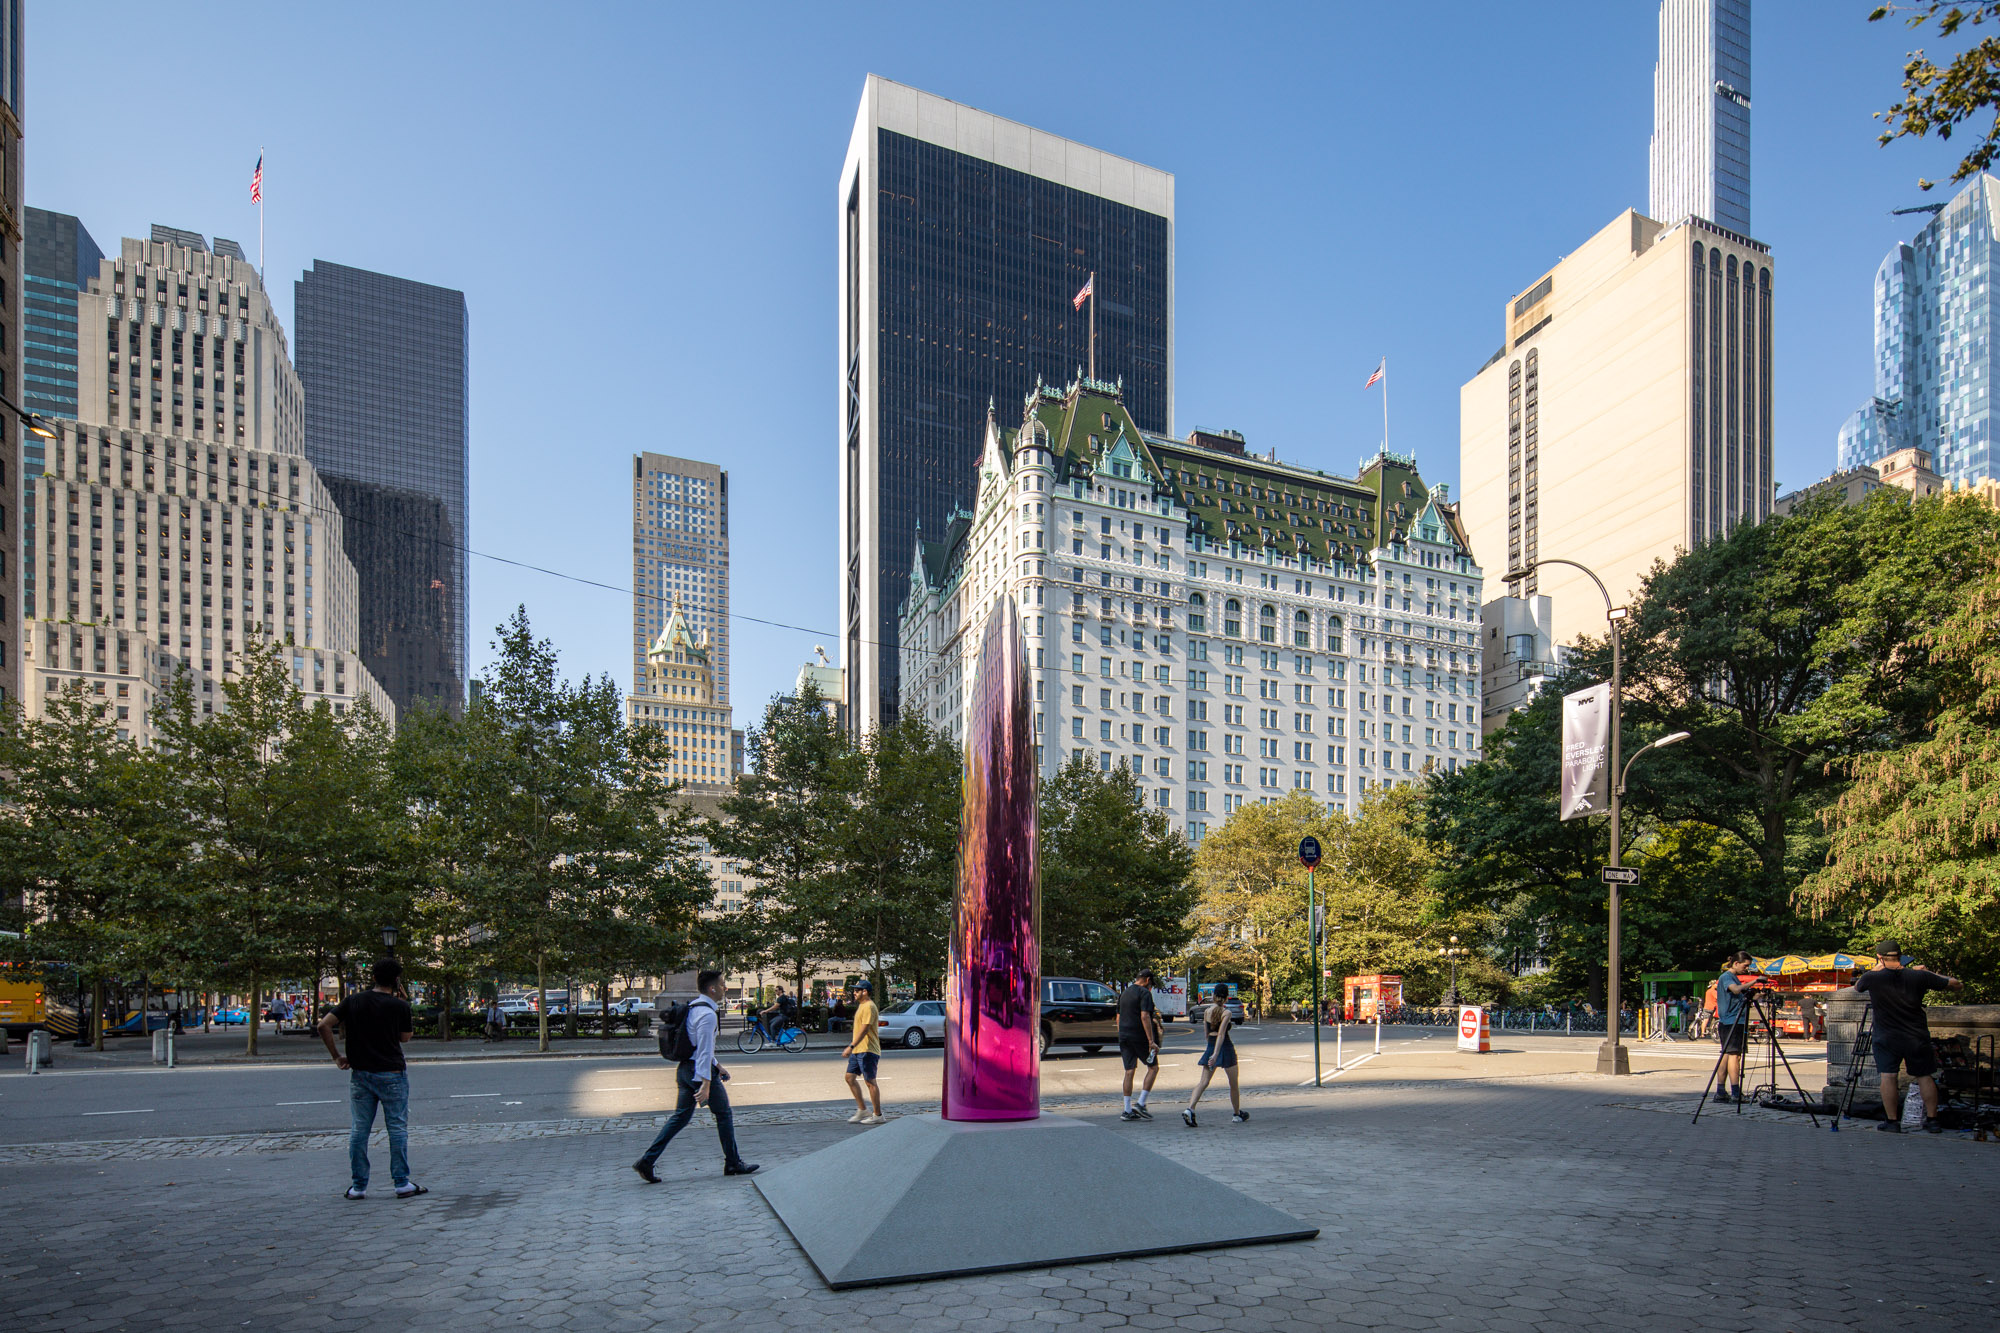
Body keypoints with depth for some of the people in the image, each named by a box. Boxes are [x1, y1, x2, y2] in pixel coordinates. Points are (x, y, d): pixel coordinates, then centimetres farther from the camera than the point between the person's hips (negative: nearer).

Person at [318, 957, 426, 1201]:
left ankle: (358, 1186, 13)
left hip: (360, 1074, 3)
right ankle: (402, 1183, 6)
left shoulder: (353, 1001, 2)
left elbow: (324, 1026, -4)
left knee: (359, 1130, 10)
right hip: (391, 1074, -3)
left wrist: (336, 1056, 3)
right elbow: (404, 1037, 4)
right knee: (397, 1129, 4)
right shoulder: (399, 1006, -8)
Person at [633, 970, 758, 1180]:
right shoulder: (708, 1014, -19)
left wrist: (717, 1065, 28)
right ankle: (733, 1164, 14)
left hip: (685, 1068, 9)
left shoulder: (693, 1007, 12)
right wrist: (706, 1084, -24)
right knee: (724, 1115, 5)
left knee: (681, 1116, 12)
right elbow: (704, 1050, -23)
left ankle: (647, 1160, 5)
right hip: (700, 1070, -9)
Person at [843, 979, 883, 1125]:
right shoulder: (862, 1005, 18)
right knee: (850, 1077, 9)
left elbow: (864, 1029, -24)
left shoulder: (869, 1007, -15)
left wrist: (851, 1046, -29)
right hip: (858, 1050, 10)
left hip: (867, 1051, -10)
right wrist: (852, 1047, 25)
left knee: (870, 1081, -5)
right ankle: (862, 1110, 14)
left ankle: (877, 1115, 2)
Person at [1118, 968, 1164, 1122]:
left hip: (1124, 1036, 7)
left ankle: (1127, 1110, 6)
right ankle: (1141, 1104, -2)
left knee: (1129, 1071, 8)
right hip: (1140, 1037, -7)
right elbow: (1144, 1017, -19)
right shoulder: (1144, 993, -9)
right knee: (1153, 1068, 7)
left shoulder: (1124, 993, 15)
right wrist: (1151, 1041, -20)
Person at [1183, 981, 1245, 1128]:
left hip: (1210, 1047, 4)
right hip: (1225, 1048, -4)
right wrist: (1216, 1054, -27)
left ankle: (1190, 1109, -20)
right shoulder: (1226, 1012, -13)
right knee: (1233, 1084, 15)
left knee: (1204, 1082, -1)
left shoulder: (1207, 1011, 4)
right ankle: (1237, 1114, 29)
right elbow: (1221, 1034, -21)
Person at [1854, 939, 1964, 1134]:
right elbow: (1957, 985, 2)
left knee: (1888, 1076, -1)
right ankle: (1932, 1120, 17)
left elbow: (1857, 986, 12)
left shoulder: (1872, 977, -12)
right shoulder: (1919, 976, -8)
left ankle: (1892, 1121, -2)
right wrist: (1932, 974, 13)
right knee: (1924, 1076, 13)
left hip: (1886, 1039, -2)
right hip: (1917, 1037, 2)